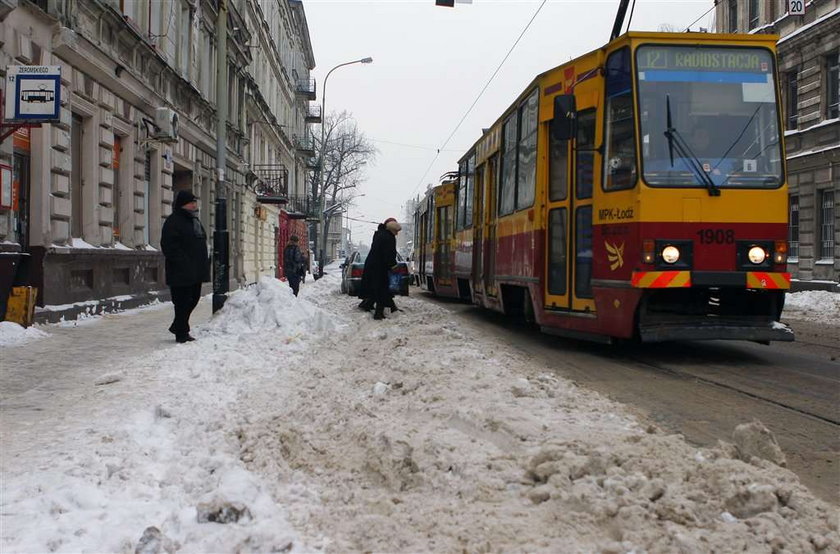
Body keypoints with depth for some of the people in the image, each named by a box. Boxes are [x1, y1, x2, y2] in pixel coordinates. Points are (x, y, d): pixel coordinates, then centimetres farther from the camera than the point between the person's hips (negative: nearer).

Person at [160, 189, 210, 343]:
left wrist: (204, 263, 16)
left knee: (193, 298, 14)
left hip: (195, 272, 9)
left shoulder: (194, 220, 19)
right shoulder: (173, 221, -11)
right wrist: (181, 262, -22)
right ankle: (181, 333, 3)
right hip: (181, 272, -9)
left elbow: (201, 243, 26)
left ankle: (178, 326, 29)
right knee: (183, 301, -5)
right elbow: (169, 246, -17)